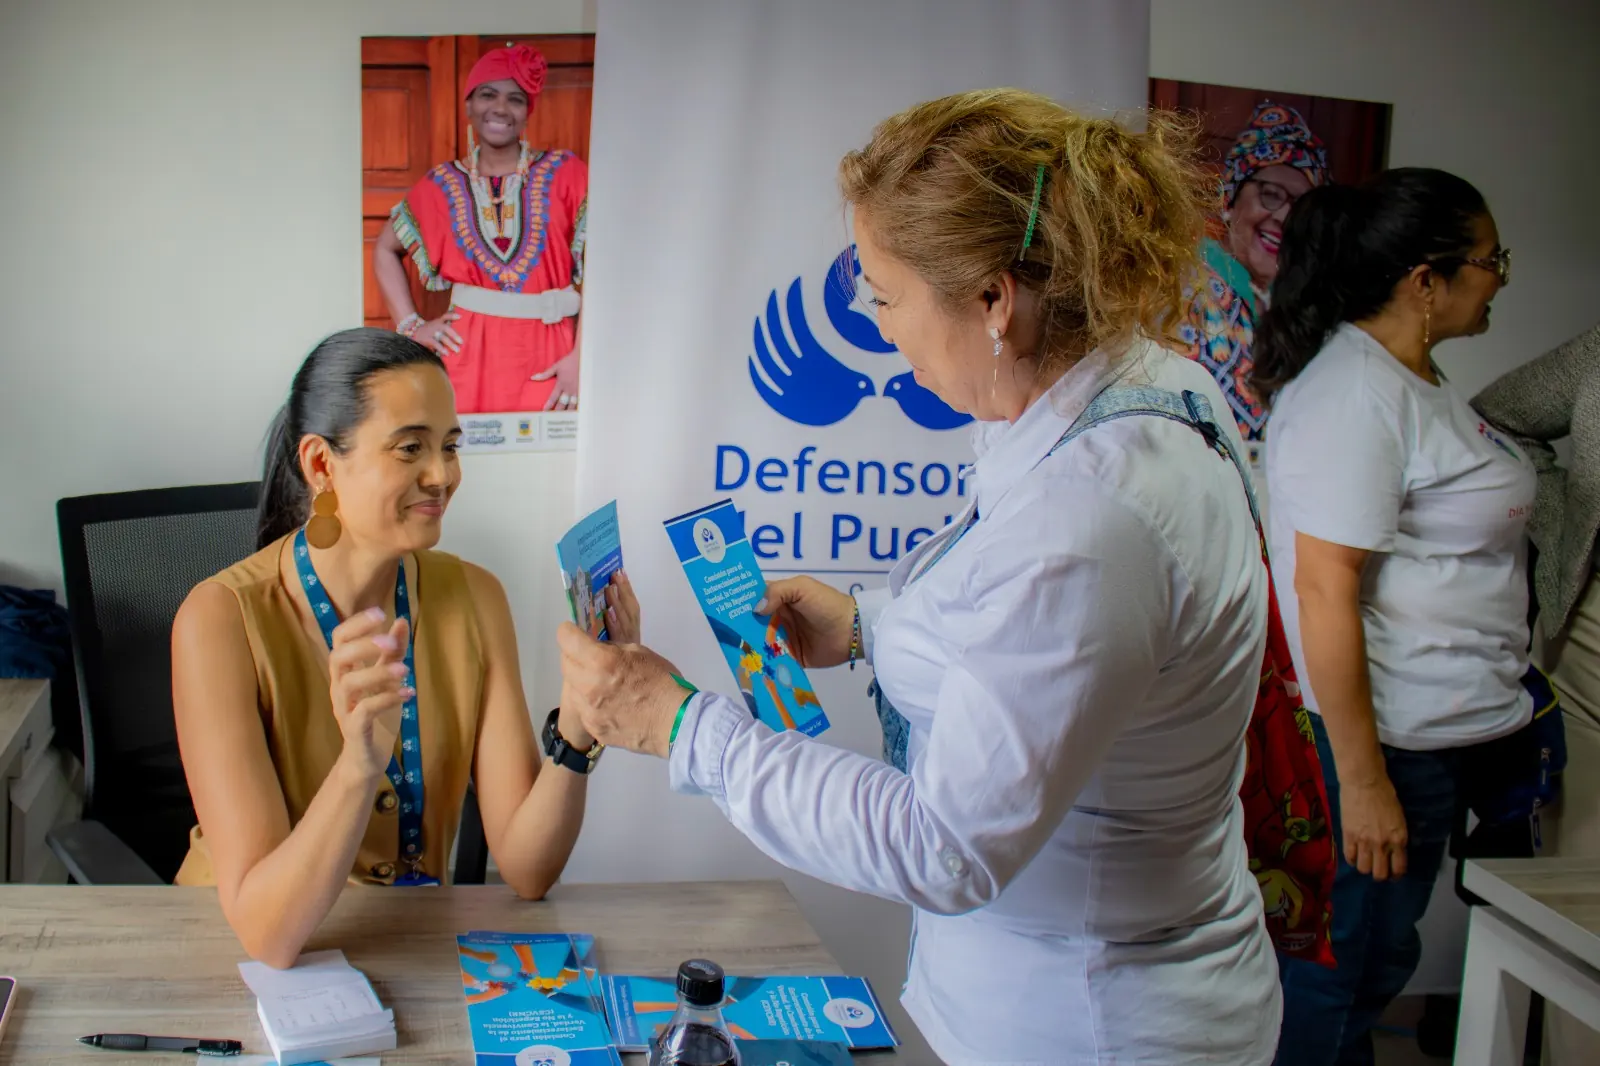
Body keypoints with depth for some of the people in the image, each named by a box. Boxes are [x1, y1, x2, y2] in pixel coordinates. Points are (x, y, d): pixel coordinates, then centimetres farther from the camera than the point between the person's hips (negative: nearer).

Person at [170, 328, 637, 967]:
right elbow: (266, 933, -24)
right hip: (238, 968, -4)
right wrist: (361, 764, -39)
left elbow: (526, 872, -11)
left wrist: (579, 718, -26)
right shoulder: (222, 620, -18)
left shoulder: (473, 598, -6)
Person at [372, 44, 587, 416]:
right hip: (467, 354, 2)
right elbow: (385, 249, 21)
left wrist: (581, 357, -11)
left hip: (546, 358, -1)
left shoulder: (564, 174, 0)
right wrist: (410, 326, 9)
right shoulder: (442, 185, 7)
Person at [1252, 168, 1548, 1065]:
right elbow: (1324, 591, -25)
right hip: (1389, 740, -9)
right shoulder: (1353, 394, -21)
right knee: (1346, 969, 5)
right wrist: (1361, 779, -24)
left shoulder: (1418, 376, 10)